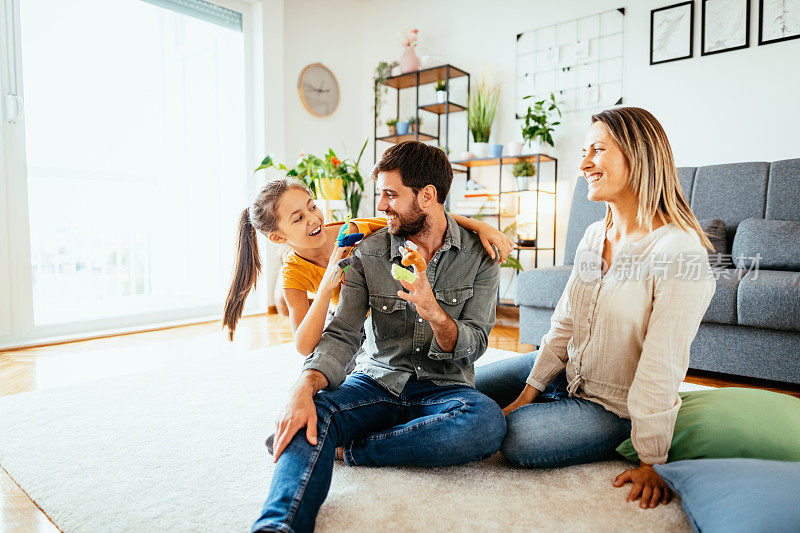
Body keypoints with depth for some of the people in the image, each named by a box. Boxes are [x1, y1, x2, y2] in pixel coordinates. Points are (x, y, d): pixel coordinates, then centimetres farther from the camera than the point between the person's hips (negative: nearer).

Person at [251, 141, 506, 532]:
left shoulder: (479, 257, -3)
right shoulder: (368, 254, -1)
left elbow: (473, 346, -6)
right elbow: (341, 335, -9)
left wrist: (433, 312, -29)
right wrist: (305, 386, -30)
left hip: (443, 389, 0)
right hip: (377, 382, 0)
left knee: (487, 420, -34)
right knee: (314, 412, -31)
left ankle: (351, 449, -21)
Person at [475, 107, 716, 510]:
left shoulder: (679, 250, -25)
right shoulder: (594, 236, -1)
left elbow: (662, 367, -25)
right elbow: (564, 323, 1)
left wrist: (651, 462, -19)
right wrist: (527, 395, -3)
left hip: (616, 409, -6)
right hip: (567, 374, 7)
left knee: (516, 436, -24)